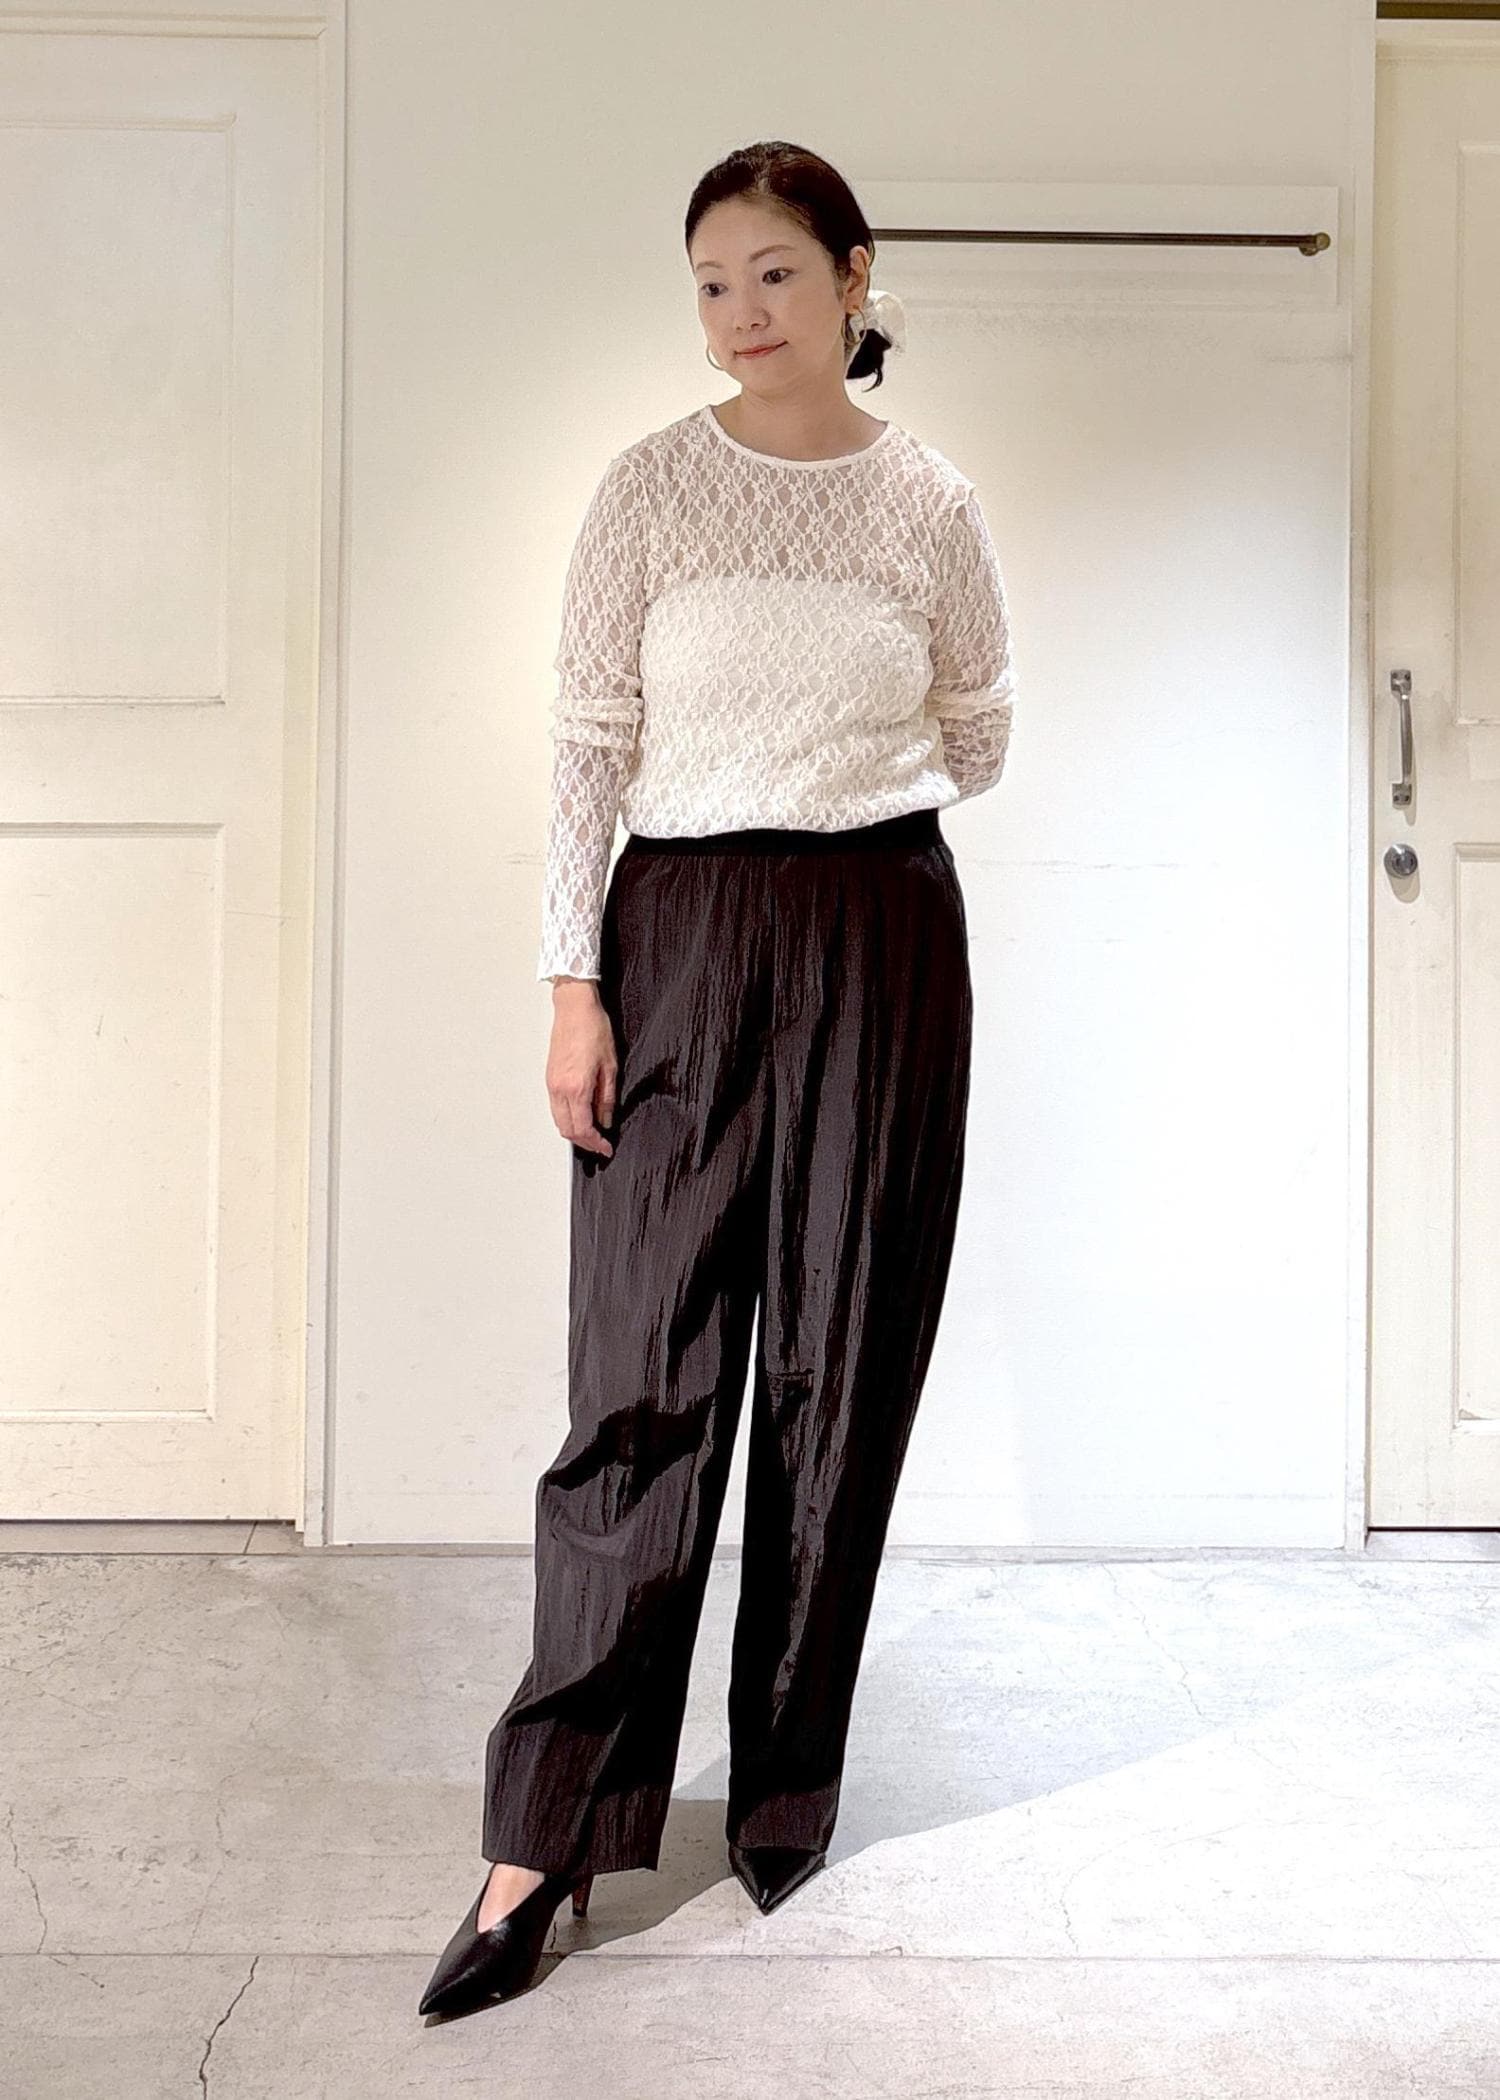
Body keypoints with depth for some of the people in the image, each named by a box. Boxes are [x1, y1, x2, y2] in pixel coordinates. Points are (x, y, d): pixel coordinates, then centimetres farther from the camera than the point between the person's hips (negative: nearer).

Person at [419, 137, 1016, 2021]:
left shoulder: (929, 504, 5)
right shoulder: (648, 488, 2)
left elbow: (977, 733, 20)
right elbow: (587, 747, 0)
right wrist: (574, 980, -6)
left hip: (882, 945, 2)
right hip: (682, 942, -1)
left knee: (840, 1374, 5)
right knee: (644, 1380, -3)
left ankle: (787, 1791, 22)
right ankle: (548, 1833, 6)